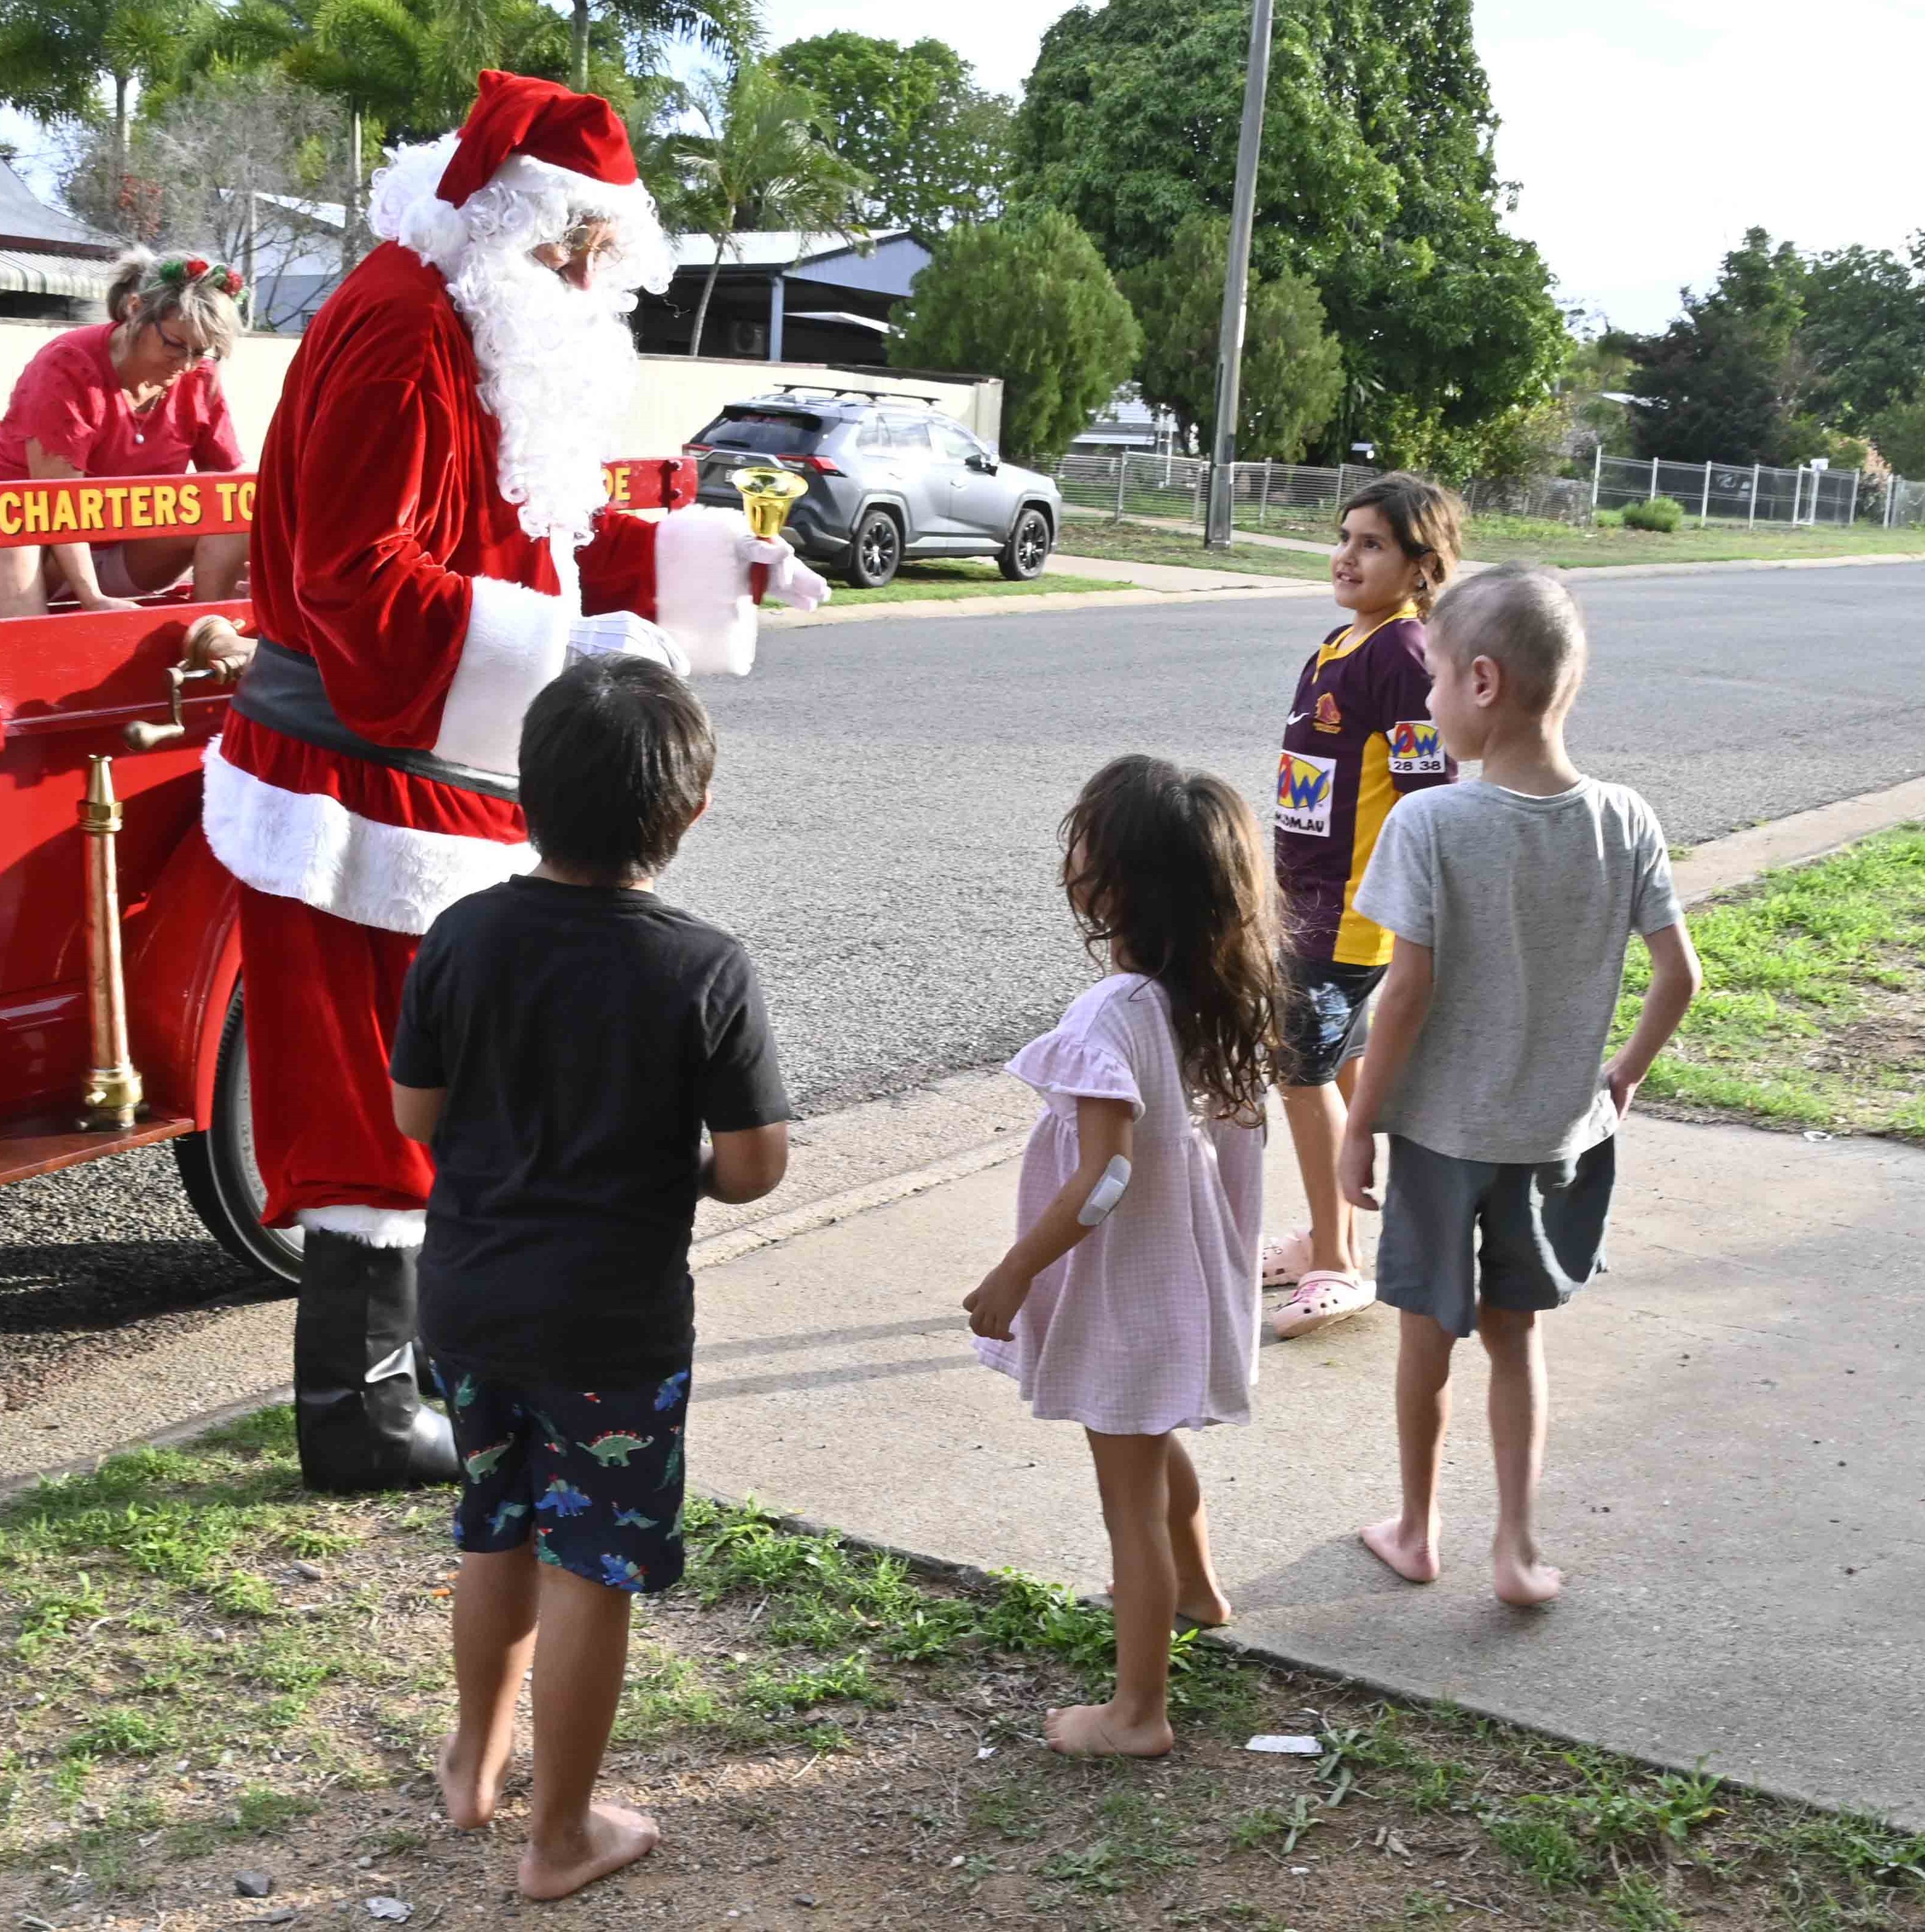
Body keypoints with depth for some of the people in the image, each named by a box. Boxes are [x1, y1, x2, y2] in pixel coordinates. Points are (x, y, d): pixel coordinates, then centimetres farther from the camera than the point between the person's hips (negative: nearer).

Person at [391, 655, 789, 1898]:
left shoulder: (463, 940, -8)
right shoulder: (704, 970, -18)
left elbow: (416, 1115, 0)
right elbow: (757, 1166, -14)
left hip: (469, 1295, 4)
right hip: (617, 1320, -4)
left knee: (497, 1531, 23)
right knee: (591, 1570, 9)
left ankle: (479, 1760, 42)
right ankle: (562, 1834, 21)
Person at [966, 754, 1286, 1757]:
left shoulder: (1112, 1015, -29)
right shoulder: (1216, 997, -4)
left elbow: (1102, 1179, -31)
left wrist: (1014, 1274, -22)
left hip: (1123, 1289, -9)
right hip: (1187, 1269, 9)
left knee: (1131, 1496, 5)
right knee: (1153, 1441, 32)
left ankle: (1136, 1710, 18)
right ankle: (1192, 1590, 56)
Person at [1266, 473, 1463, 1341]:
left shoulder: (1404, 655, -17)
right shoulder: (1337, 647, 11)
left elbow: (1427, 797, -19)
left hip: (1356, 911, -9)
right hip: (1311, 901, 9)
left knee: (1304, 1072, -5)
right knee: (1335, 1069, 17)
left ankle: (1336, 1265, 6)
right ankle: (1329, 1238, 29)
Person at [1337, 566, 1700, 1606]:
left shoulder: (1431, 823, -20)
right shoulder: (1626, 822, -7)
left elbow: (1409, 991, -18)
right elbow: (1679, 977, -4)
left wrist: (1361, 1124, -8)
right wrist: (1622, 1077, 12)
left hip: (1442, 1125, -3)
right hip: (1560, 1128, 3)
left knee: (1428, 1333, 15)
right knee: (1514, 1329, 20)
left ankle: (1416, 1531, 32)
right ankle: (1519, 1542, 20)